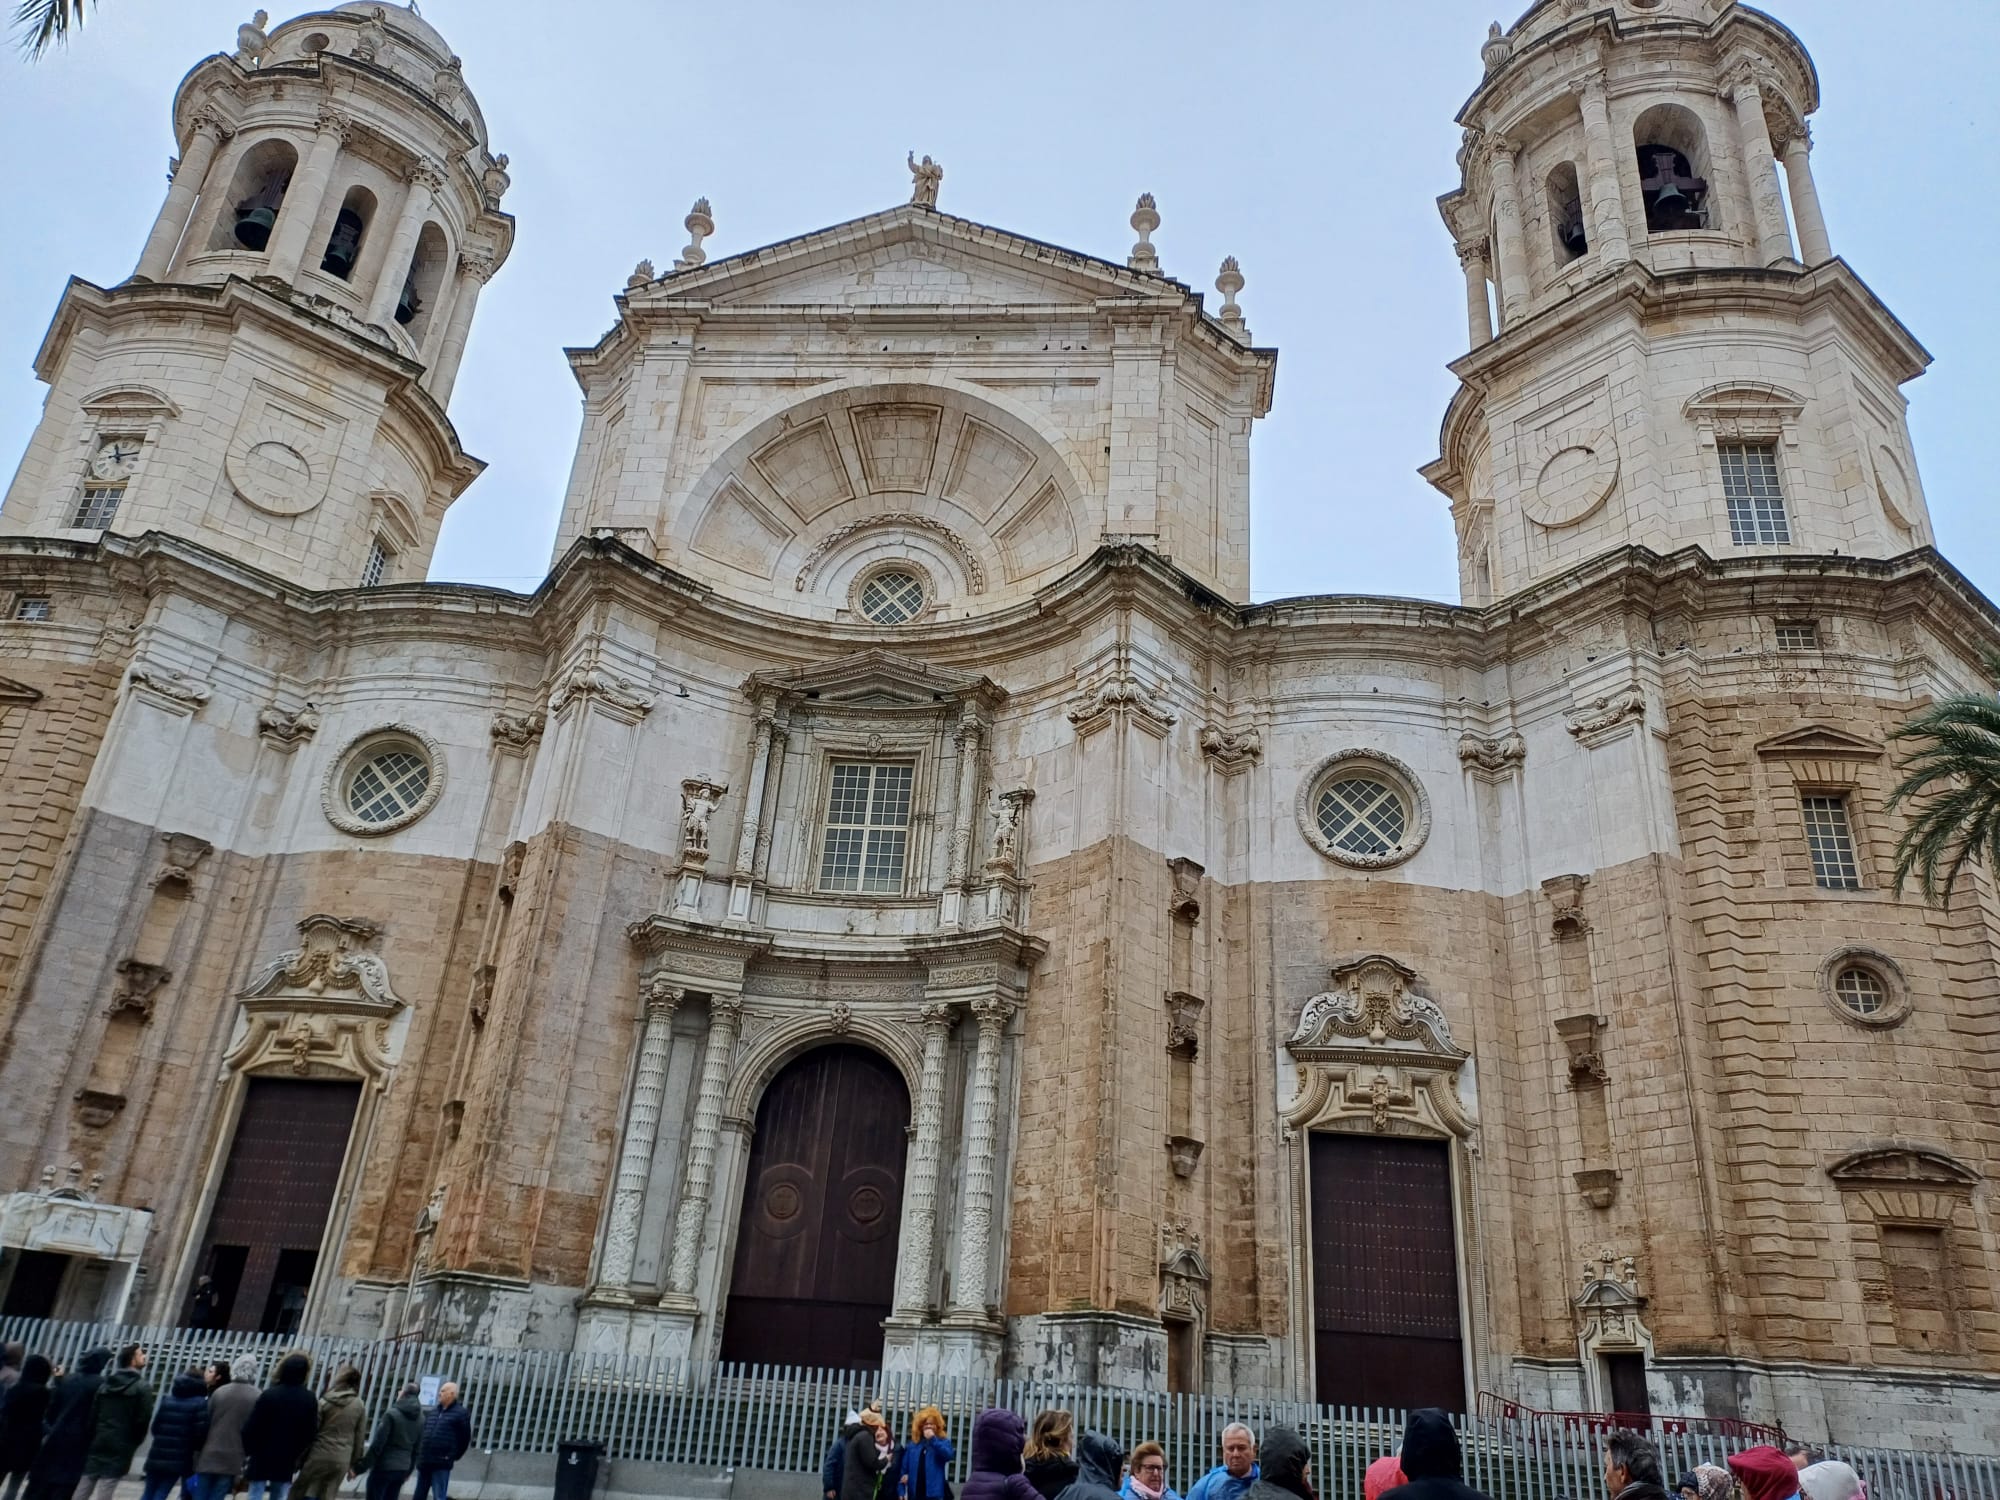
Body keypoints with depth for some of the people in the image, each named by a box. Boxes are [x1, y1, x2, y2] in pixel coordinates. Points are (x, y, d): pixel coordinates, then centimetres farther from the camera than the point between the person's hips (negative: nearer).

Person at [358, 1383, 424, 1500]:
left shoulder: (392, 1413, -13)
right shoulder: (420, 1418, 8)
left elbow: (377, 1444, -14)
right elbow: (416, 1448, 12)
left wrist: (362, 1467, -8)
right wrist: (409, 1470, 20)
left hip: (384, 1467, -6)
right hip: (402, 1469, 6)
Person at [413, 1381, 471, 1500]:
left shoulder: (460, 1413, -5)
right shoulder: (434, 1411, 15)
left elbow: (465, 1438, -3)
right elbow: (422, 1432, 22)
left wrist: (453, 1456, -1)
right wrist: (420, 1453, 13)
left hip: (441, 1464, -7)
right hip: (424, 1463, 7)